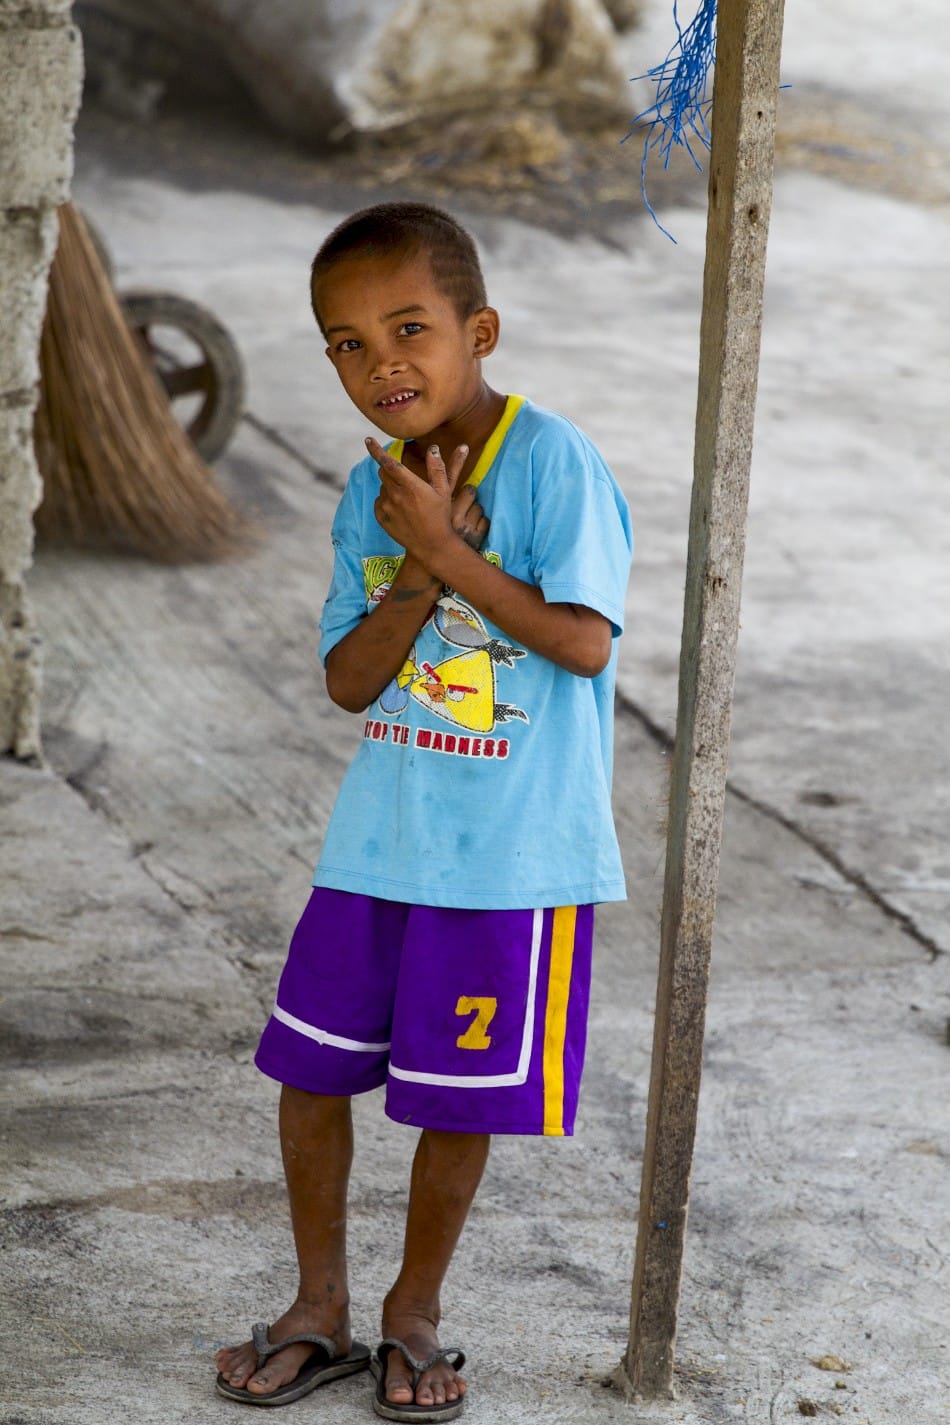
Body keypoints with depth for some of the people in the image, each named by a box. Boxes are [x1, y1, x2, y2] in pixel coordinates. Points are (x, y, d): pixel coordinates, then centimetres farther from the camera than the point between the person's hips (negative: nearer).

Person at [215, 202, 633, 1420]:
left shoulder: (550, 460, -14)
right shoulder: (373, 489, 3)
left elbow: (583, 640, -21)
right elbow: (348, 681, 0)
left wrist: (447, 552, -20)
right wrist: (419, 574, -16)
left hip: (512, 854, -5)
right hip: (378, 841, 5)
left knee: (460, 1103, 7)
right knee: (310, 1070, 9)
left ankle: (414, 1314, 29)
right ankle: (320, 1309, 28)